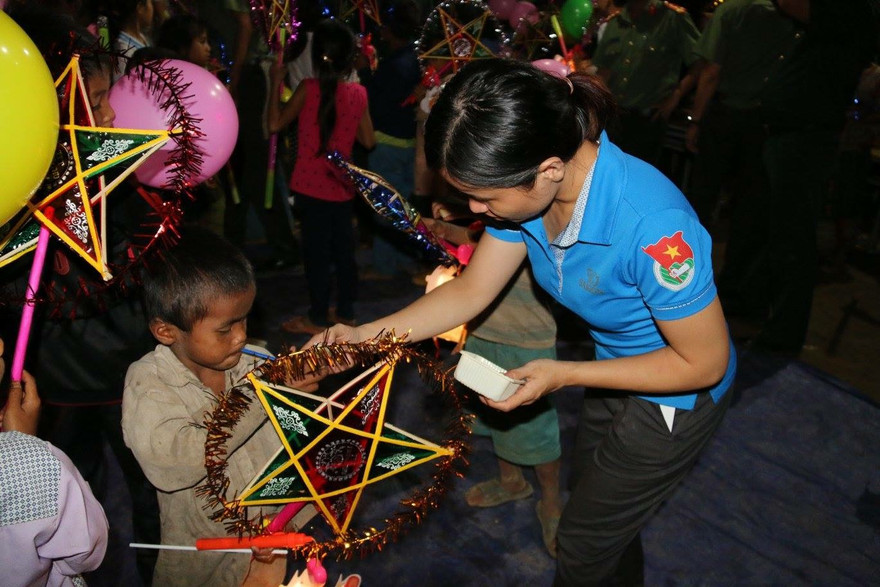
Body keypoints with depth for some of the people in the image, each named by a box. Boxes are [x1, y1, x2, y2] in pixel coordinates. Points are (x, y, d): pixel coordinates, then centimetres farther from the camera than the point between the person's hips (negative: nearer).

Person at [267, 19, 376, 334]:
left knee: (316, 252, 4)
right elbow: (368, 140, 6)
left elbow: (275, 124, -3)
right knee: (344, 250, 13)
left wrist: (276, 82, 5)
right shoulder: (358, 92, -2)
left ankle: (317, 319, 14)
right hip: (342, 185, 4)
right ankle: (346, 312, 25)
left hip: (312, 185, -4)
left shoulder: (308, 88, -12)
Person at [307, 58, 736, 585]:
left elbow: (705, 363, -27)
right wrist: (363, 336, -17)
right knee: (591, 493, 30)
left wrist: (564, 375, -26)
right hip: (616, 369, 7)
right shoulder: (529, 186, -18)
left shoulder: (652, 226, -40)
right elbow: (471, 291, -7)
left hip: (676, 398, -7)